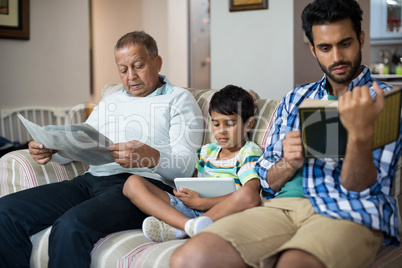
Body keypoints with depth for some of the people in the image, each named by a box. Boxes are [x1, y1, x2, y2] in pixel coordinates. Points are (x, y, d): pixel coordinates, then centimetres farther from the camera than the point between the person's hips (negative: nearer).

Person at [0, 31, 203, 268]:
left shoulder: (179, 100, 8)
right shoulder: (109, 102, 29)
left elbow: (186, 166, -5)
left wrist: (153, 157, -28)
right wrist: (49, 150, 1)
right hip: (93, 179, 7)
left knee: (71, 227, -34)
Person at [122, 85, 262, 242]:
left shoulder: (250, 153, 6)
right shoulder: (206, 151, 25)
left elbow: (249, 194, -12)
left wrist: (201, 203, -15)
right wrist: (184, 193, 0)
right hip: (187, 209, 5)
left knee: (248, 194, -38)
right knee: (133, 182, -9)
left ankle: (176, 229, -35)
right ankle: (189, 225, -34)